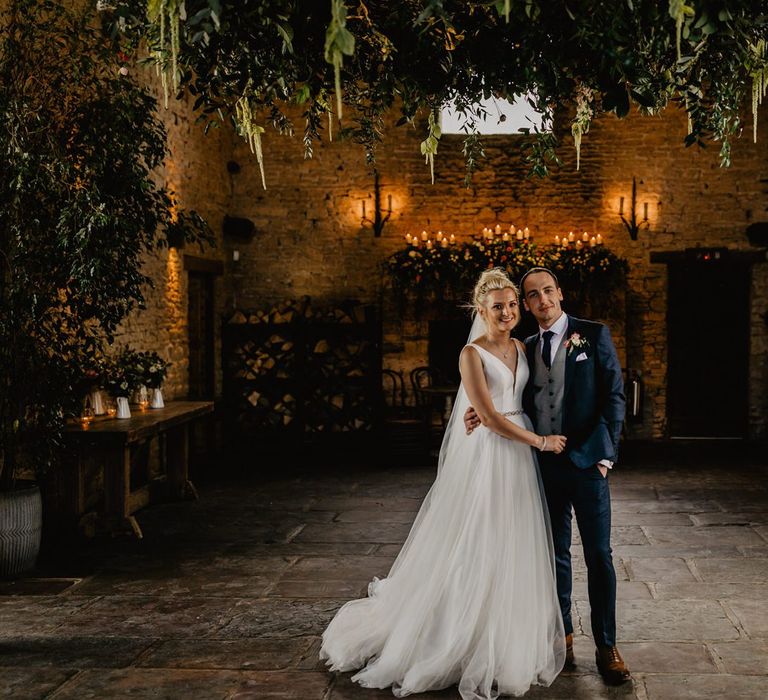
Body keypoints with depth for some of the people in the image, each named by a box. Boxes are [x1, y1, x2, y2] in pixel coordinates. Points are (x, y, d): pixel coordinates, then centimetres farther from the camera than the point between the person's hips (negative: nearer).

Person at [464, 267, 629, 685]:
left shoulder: (593, 335, -1)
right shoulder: (527, 348, 12)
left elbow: (614, 396, -2)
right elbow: (525, 404, 11)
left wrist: (607, 452, -8)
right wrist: (486, 413, -7)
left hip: (587, 462, -4)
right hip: (544, 465, 4)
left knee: (598, 555, 0)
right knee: (556, 553, 12)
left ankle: (606, 646, 9)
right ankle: (562, 636, 23)